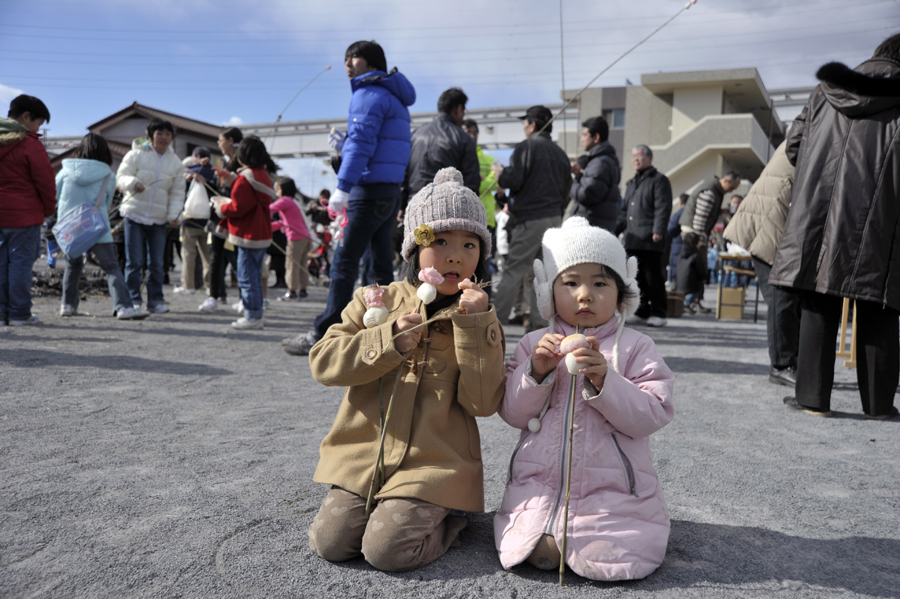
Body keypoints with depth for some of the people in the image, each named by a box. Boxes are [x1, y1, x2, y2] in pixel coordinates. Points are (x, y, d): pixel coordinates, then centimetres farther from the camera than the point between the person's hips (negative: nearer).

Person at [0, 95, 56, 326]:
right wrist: (49, 208, 5)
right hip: (24, 214, -6)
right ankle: (19, 313, 2)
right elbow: (45, 180, -9)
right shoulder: (29, 144, -10)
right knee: (21, 262, -2)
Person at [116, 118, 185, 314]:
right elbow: (120, 178, -3)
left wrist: (174, 214, -6)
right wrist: (133, 183, -26)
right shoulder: (137, 154, -2)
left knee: (157, 263, 5)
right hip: (135, 213, -3)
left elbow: (177, 192, 8)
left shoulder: (175, 162, 7)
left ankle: (155, 299, 14)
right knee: (134, 261, -1)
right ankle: (133, 299, 8)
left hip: (159, 218, 3)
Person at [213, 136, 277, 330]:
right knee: (255, 276, 15)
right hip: (261, 234, 10)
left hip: (249, 235, -10)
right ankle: (257, 315, 21)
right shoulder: (262, 175, 12)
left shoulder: (246, 179, -17)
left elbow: (238, 207, -19)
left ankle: (252, 317, 0)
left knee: (247, 277, -3)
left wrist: (221, 209, -1)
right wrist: (230, 178, 26)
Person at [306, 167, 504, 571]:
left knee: (387, 549, -16)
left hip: (434, 464, -2)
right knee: (329, 541, -8)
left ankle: (451, 514, 11)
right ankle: (390, 505, 18)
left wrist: (473, 324, -18)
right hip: (364, 455, 3)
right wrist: (388, 341, -18)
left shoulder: (479, 321, 1)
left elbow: (483, 402, -10)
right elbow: (323, 362, -4)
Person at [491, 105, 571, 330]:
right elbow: (566, 190, 18)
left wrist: (499, 172, 5)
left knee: (514, 270, -5)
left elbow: (513, 181, -14)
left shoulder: (526, 147, -6)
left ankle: (496, 318, -2)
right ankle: (539, 320, 9)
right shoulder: (560, 153, 17)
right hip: (555, 219, 7)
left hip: (530, 219, -7)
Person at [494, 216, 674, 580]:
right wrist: (536, 371, -16)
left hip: (611, 493, -1)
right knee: (540, 554, -14)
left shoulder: (635, 348, -2)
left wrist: (603, 380, -24)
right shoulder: (534, 345, 5)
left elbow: (650, 416, -10)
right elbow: (512, 413, 1)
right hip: (539, 488, 1)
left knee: (609, 561, -14)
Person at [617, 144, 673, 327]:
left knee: (653, 277, -5)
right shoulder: (631, 184, 24)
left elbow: (663, 208, -9)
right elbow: (624, 211, 27)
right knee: (638, 278, 9)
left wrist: (658, 231, -19)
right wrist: (615, 230, 18)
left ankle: (658, 313, 3)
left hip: (650, 240, -7)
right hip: (633, 240, 7)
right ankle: (642, 313, 15)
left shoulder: (659, 180, 0)